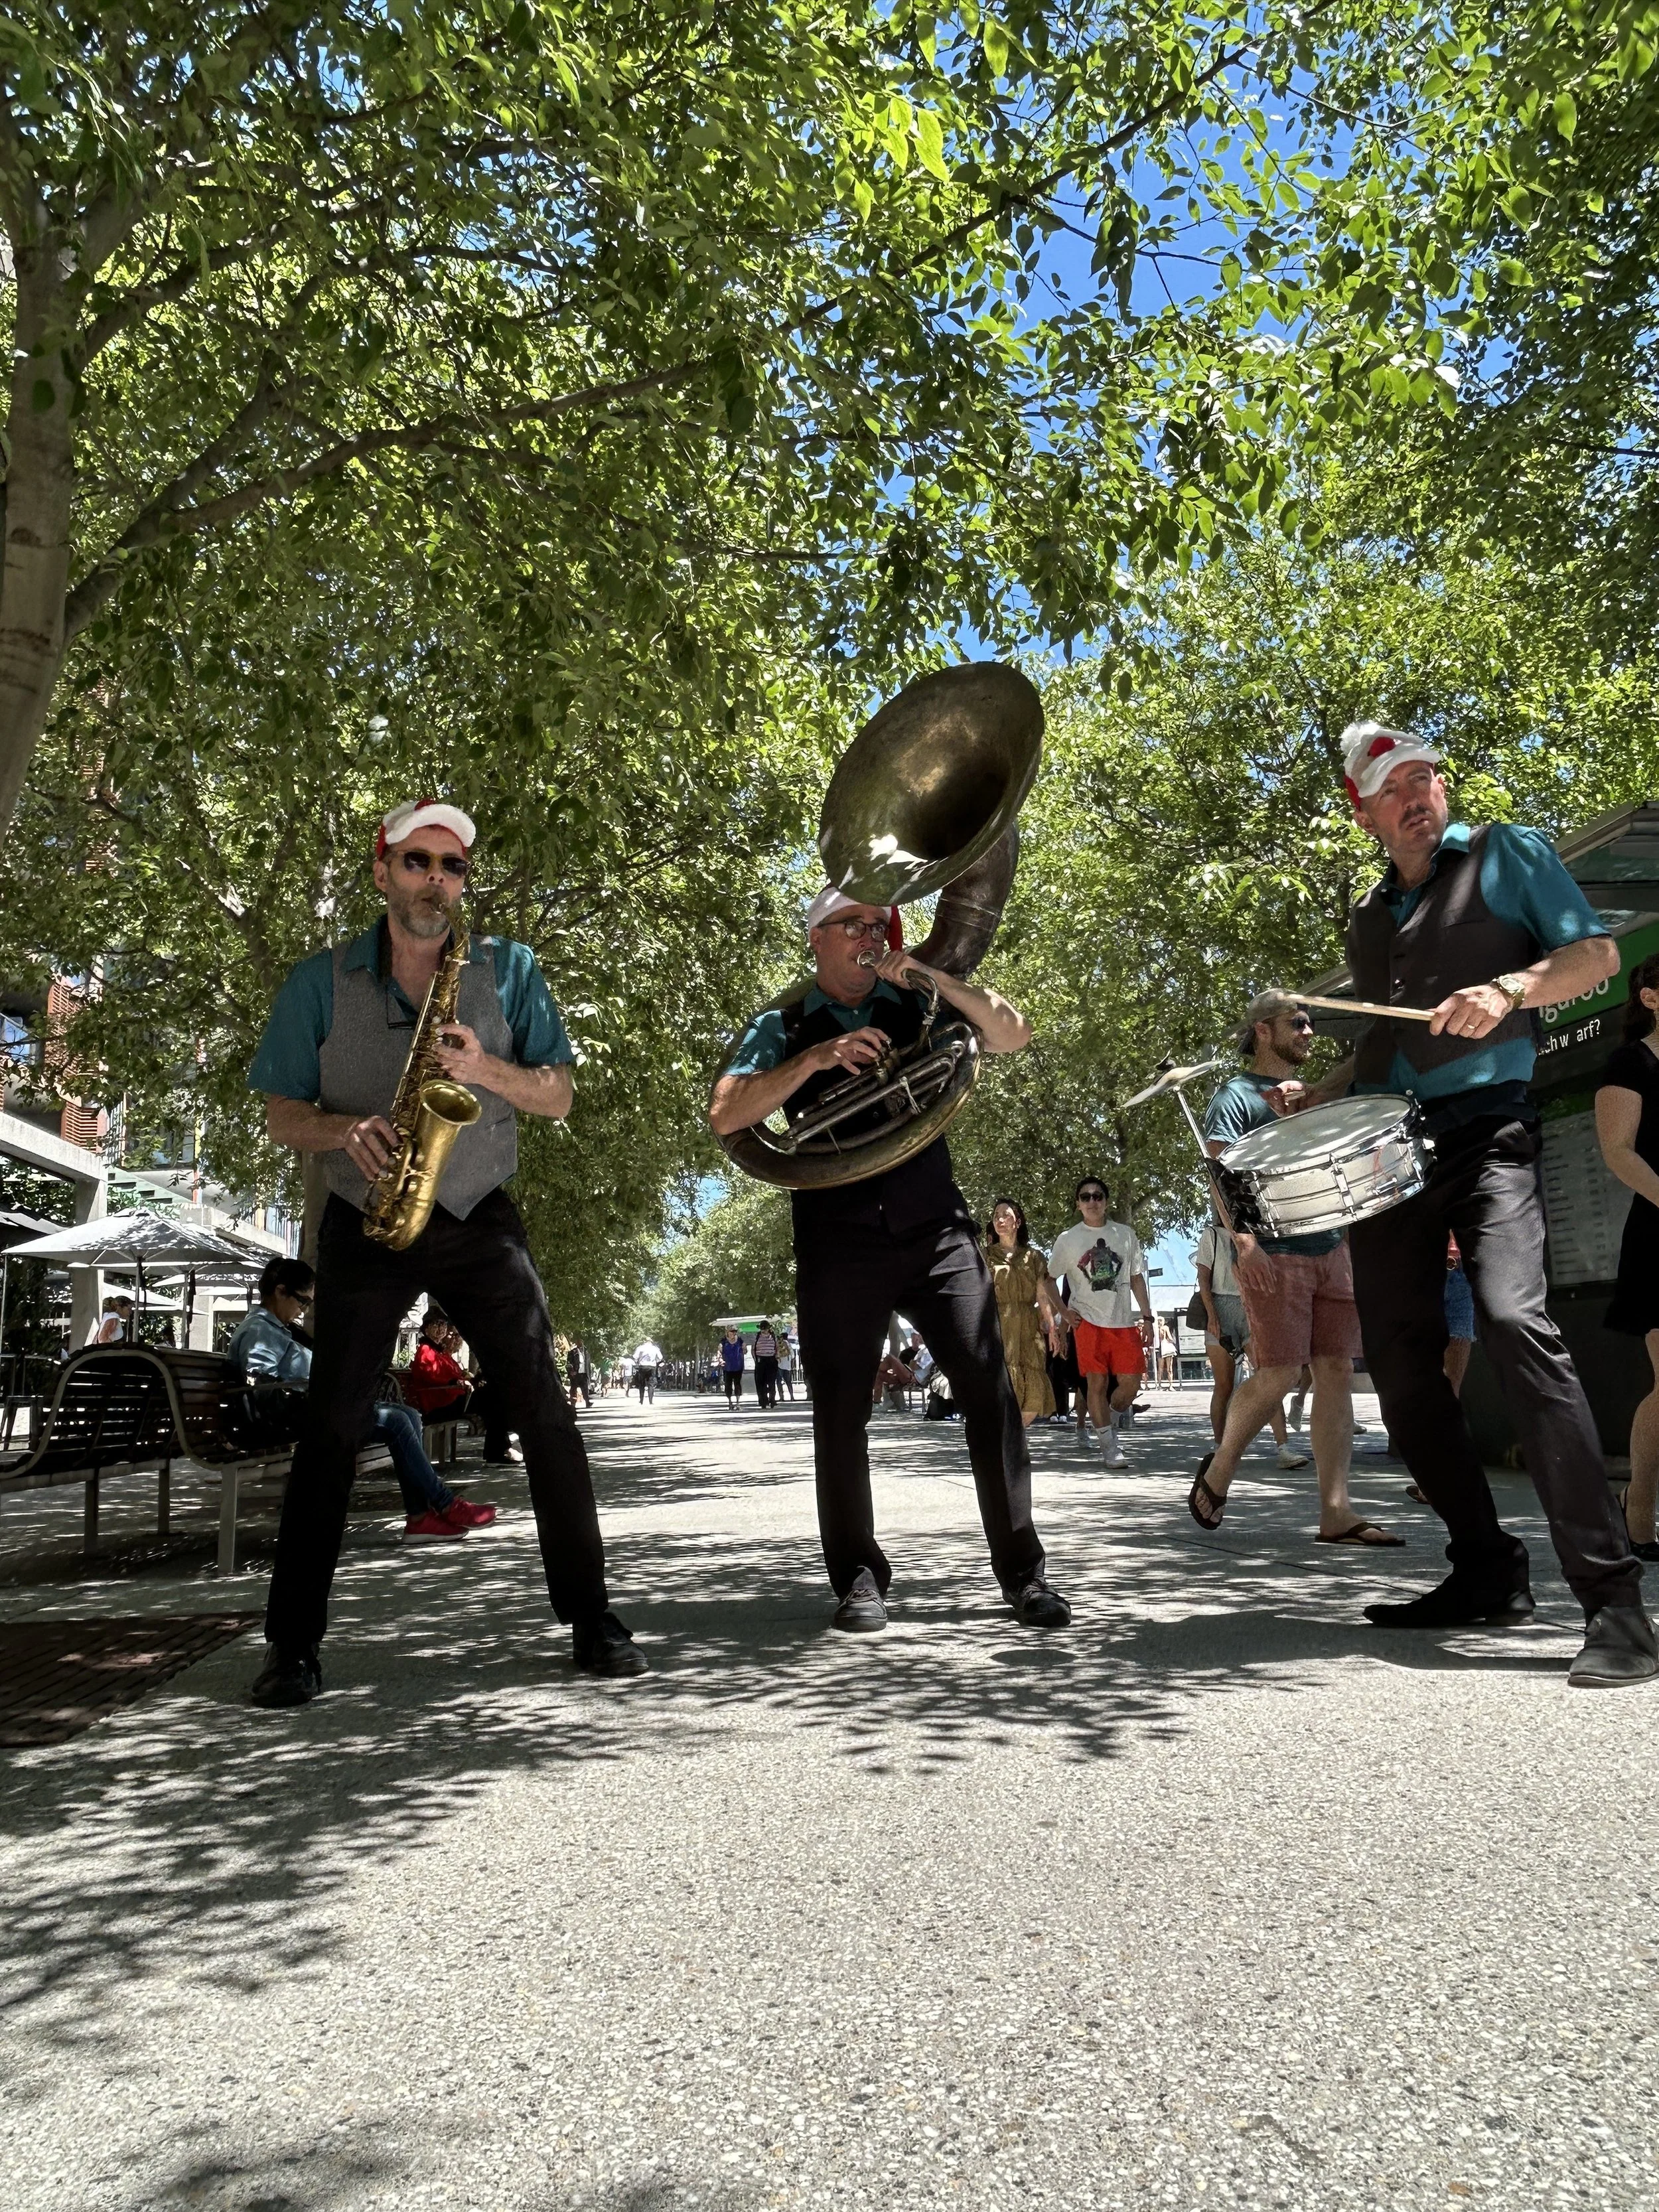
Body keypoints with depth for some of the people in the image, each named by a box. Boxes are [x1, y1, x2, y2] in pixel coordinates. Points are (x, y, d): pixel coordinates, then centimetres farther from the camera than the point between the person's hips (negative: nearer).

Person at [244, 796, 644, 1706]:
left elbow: (557, 1096, 0)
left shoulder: (507, 969, 2)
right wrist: (344, 1130, -18)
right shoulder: (322, 982, 2)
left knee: (543, 1412, -5)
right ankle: (294, 1643, 10)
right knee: (331, 1423, -1)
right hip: (365, 1223, 0)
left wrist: (484, 1067, -19)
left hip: (479, 1222, 0)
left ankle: (590, 1616, 4)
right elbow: (281, 1113, 4)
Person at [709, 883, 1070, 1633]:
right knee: (841, 1412, 2)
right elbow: (725, 1116, -5)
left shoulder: (918, 1006, 14)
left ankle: (1021, 1570, 6)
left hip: (937, 1229, 1)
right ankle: (858, 1577, 17)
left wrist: (928, 973, -6)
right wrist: (815, 1058, -16)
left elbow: (1013, 1034, 3)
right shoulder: (782, 1027, 8)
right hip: (838, 1241, -1)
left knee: (991, 1394, -5)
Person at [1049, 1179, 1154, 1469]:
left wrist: (1147, 1317, 9)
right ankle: (1110, 1448, 3)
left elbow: (1137, 1277, 14)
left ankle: (1112, 1422, 26)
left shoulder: (1125, 1234, 10)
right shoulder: (1068, 1239, 4)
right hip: (1089, 1322, -2)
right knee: (1097, 1383, -6)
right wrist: (1065, 1312, 0)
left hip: (1123, 1321, 2)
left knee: (1130, 1383, -3)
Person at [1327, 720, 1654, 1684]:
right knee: (1401, 1362, 2)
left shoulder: (1504, 854, 8)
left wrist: (1508, 989, -16)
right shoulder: (1369, 919, 22)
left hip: (1486, 1127, -6)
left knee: (1514, 1319, -27)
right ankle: (1489, 1572, 15)